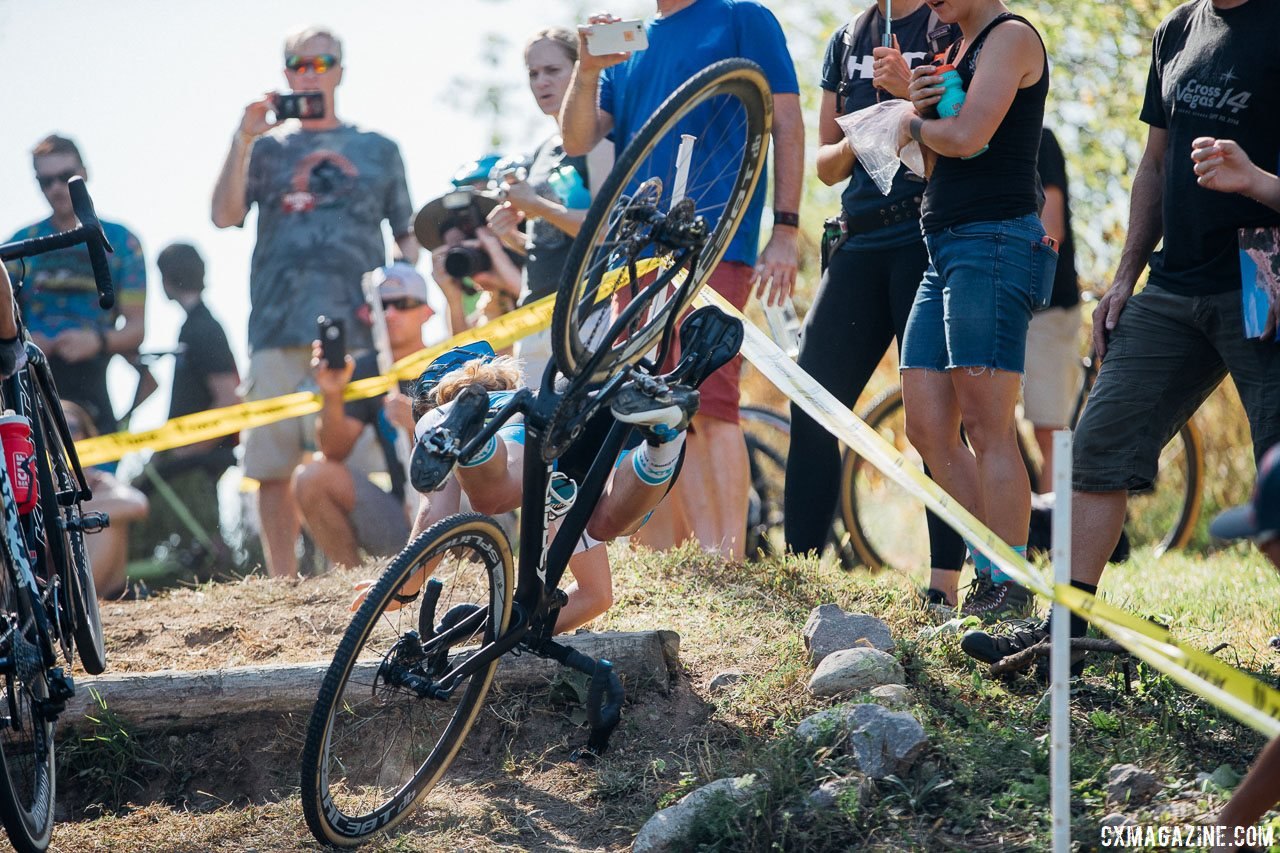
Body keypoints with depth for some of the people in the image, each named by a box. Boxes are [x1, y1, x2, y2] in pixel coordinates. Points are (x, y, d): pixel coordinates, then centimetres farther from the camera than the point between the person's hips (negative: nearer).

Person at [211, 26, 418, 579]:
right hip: (278, 328, 1)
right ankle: (283, 583, 3)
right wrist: (244, 140, -7)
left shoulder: (377, 150, 17)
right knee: (274, 465, -2)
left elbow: (407, 235, 17)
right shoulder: (267, 148, 16)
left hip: (357, 326, -1)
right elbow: (225, 216, 1)